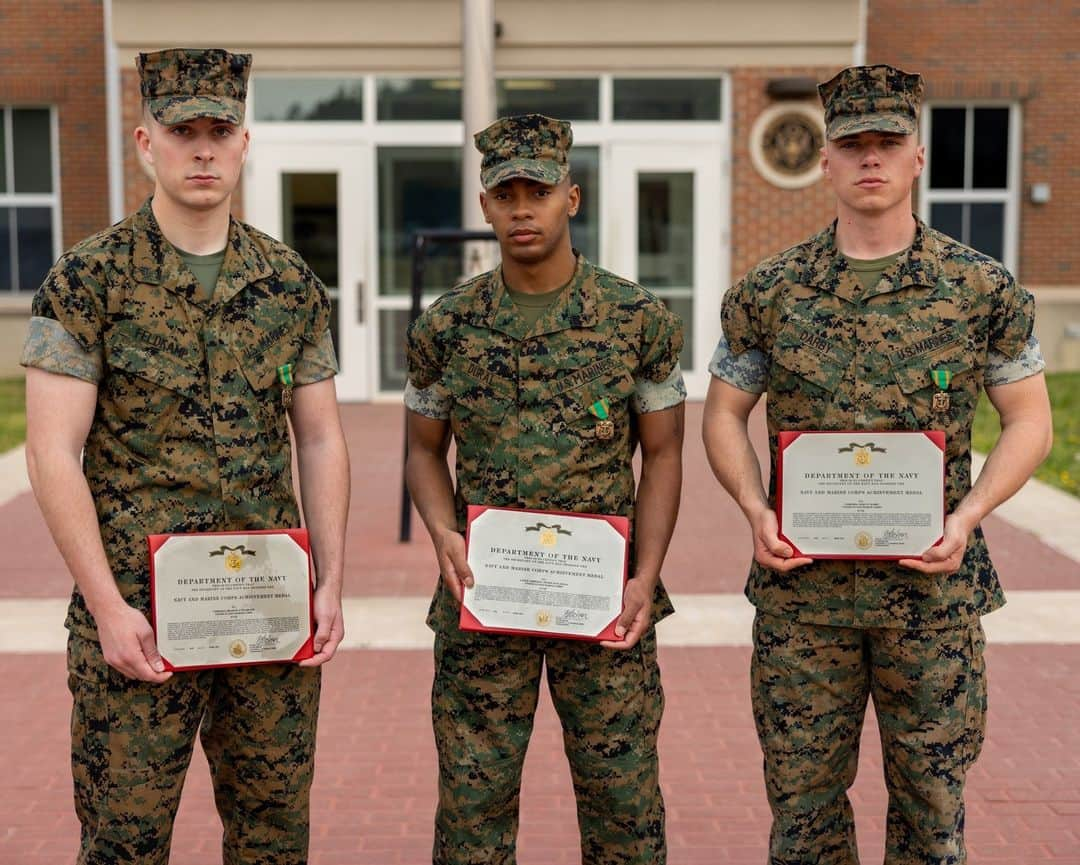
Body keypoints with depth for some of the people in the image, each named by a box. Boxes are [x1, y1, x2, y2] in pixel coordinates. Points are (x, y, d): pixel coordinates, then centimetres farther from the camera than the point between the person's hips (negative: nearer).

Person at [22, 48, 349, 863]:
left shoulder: (293, 284, 6)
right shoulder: (88, 280, -5)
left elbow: (321, 440, 9)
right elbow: (53, 453, -9)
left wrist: (332, 583, 1)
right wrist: (108, 606, -15)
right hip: (139, 611, -3)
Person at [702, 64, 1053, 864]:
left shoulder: (984, 289, -1)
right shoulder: (769, 293, 1)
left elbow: (1030, 421, 3)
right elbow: (724, 414, 8)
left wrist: (968, 516, -12)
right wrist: (755, 510, -9)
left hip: (933, 588, 0)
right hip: (801, 587, 1)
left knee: (931, 798, 11)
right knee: (803, 797, 11)